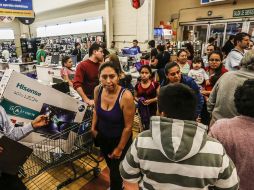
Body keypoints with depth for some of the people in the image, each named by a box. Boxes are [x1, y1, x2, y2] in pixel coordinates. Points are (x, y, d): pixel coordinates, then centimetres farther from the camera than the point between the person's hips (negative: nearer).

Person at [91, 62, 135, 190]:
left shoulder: (126, 96, -32)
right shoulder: (97, 90, -16)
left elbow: (128, 126, -22)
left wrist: (119, 148, -13)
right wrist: (93, 128, 2)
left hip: (119, 139, -6)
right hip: (102, 136, 6)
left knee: (116, 171, 14)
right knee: (110, 165, 31)